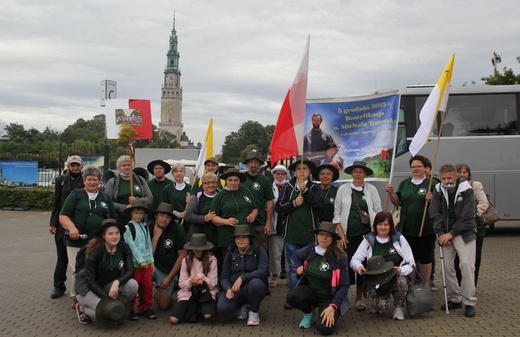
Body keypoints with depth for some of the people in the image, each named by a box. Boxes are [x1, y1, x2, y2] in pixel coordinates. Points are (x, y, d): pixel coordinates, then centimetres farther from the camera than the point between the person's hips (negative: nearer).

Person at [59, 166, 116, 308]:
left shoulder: (105, 198, 15)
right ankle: (76, 299, 13)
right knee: (78, 272, -2)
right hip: (77, 241, -3)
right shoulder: (75, 195, 4)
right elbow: (63, 216, -2)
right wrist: (72, 227, -20)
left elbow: (113, 218, 21)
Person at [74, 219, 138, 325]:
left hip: (109, 285, 4)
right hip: (90, 288, -4)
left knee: (133, 285, -24)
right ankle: (82, 308, 4)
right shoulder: (95, 251, -22)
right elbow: (90, 281, -20)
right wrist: (106, 298, -24)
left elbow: (130, 271, -14)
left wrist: (117, 282, -33)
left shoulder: (124, 248, -12)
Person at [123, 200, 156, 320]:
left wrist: (151, 261, 7)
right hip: (134, 262, -5)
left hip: (146, 262, 5)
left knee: (148, 286, 5)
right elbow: (131, 246, -10)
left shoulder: (145, 227, 14)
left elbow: (149, 244, 13)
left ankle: (145, 308, 18)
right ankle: (130, 309, 12)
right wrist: (140, 261, -14)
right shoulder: (128, 227, -4)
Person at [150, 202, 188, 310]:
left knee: (163, 305, -8)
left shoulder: (177, 229, -14)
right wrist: (156, 236, -25)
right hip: (154, 266, 1)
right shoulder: (149, 227, -11)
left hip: (170, 270, -1)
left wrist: (169, 277, -8)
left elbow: (182, 255, -9)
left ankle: (158, 291, 28)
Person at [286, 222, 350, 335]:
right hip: (310, 291, 3)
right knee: (291, 296, -28)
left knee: (324, 328, -27)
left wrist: (333, 307, -23)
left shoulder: (339, 257, -16)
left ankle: (330, 313, 10)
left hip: (329, 297, -3)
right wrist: (299, 266, 1)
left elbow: (344, 286, -14)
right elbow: (296, 255, 20)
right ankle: (309, 313, 4)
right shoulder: (310, 249, -6)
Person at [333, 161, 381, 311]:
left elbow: (379, 212, 8)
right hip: (347, 235, -1)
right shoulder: (343, 189, 4)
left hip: (365, 234, 1)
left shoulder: (372, 189, 5)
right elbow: (337, 214, 3)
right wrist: (341, 235, -3)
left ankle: (359, 298, 15)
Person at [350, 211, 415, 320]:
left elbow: (411, 263, 2)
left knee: (401, 282, -36)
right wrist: (359, 266, -23)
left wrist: (401, 270, -20)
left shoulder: (399, 239, 3)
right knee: (379, 305, -28)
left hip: (396, 278, 1)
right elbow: (354, 260, 1)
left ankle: (399, 307, -4)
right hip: (375, 282, -1)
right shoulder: (369, 240, 3)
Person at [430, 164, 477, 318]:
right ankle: (454, 298, 17)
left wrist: (451, 233, -14)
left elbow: (467, 217, -14)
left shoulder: (466, 190, -10)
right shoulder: (438, 190, 1)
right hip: (446, 234, 4)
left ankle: (469, 302, -6)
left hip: (464, 233, -4)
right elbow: (434, 213, -1)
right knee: (447, 266, 3)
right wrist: (441, 234, -10)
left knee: (467, 264, -14)